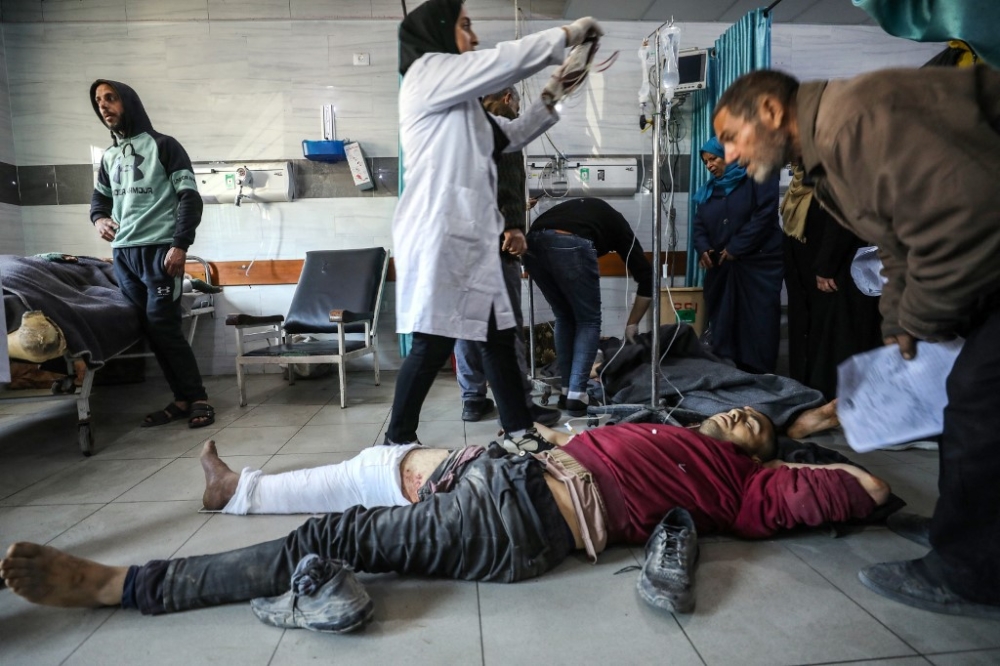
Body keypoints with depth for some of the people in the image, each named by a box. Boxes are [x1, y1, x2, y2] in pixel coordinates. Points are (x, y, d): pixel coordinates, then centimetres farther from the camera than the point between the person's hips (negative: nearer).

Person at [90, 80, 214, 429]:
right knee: (149, 328, 3)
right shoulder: (109, 156, 18)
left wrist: (180, 245, -16)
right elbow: (99, 196, 31)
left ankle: (198, 398, -4)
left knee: (162, 325, -13)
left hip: (160, 249, -6)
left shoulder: (163, 145, 0)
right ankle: (182, 398, 9)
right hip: (123, 254, 6)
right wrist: (99, 219, 7)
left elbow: (190, 197, -7)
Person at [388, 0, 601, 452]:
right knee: (434, 343, -7)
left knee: (498, 334, 8)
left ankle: (519, 429, 18)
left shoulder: (463, 102, 25)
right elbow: (509, 59, -8)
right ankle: (398, 439, 8)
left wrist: (552, 95, 19)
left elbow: (510, 136, 28)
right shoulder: (429, 71, -1)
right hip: (439, 234, -9)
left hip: (471, 235, 9)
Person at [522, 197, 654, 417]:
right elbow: (645, 276, 25)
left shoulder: (577, 208, 43)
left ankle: (566, 391, 25)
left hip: (533, 242, 5)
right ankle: (576, 396, 9)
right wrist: (632, 325, 34)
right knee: (589, 322, 15)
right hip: (571, 245, -5)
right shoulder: (617, 223, 31)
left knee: (564, 318, 24)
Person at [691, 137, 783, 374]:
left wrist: (735, 248, -14)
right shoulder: (708, 190, 18)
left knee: (758, 326, -5)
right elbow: (699, 225, 13)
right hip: (721, 268, 6)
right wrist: (703, 249, -8)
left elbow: (765, 215, -13)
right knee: (722, 326, 3)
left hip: (758, 264, -5)